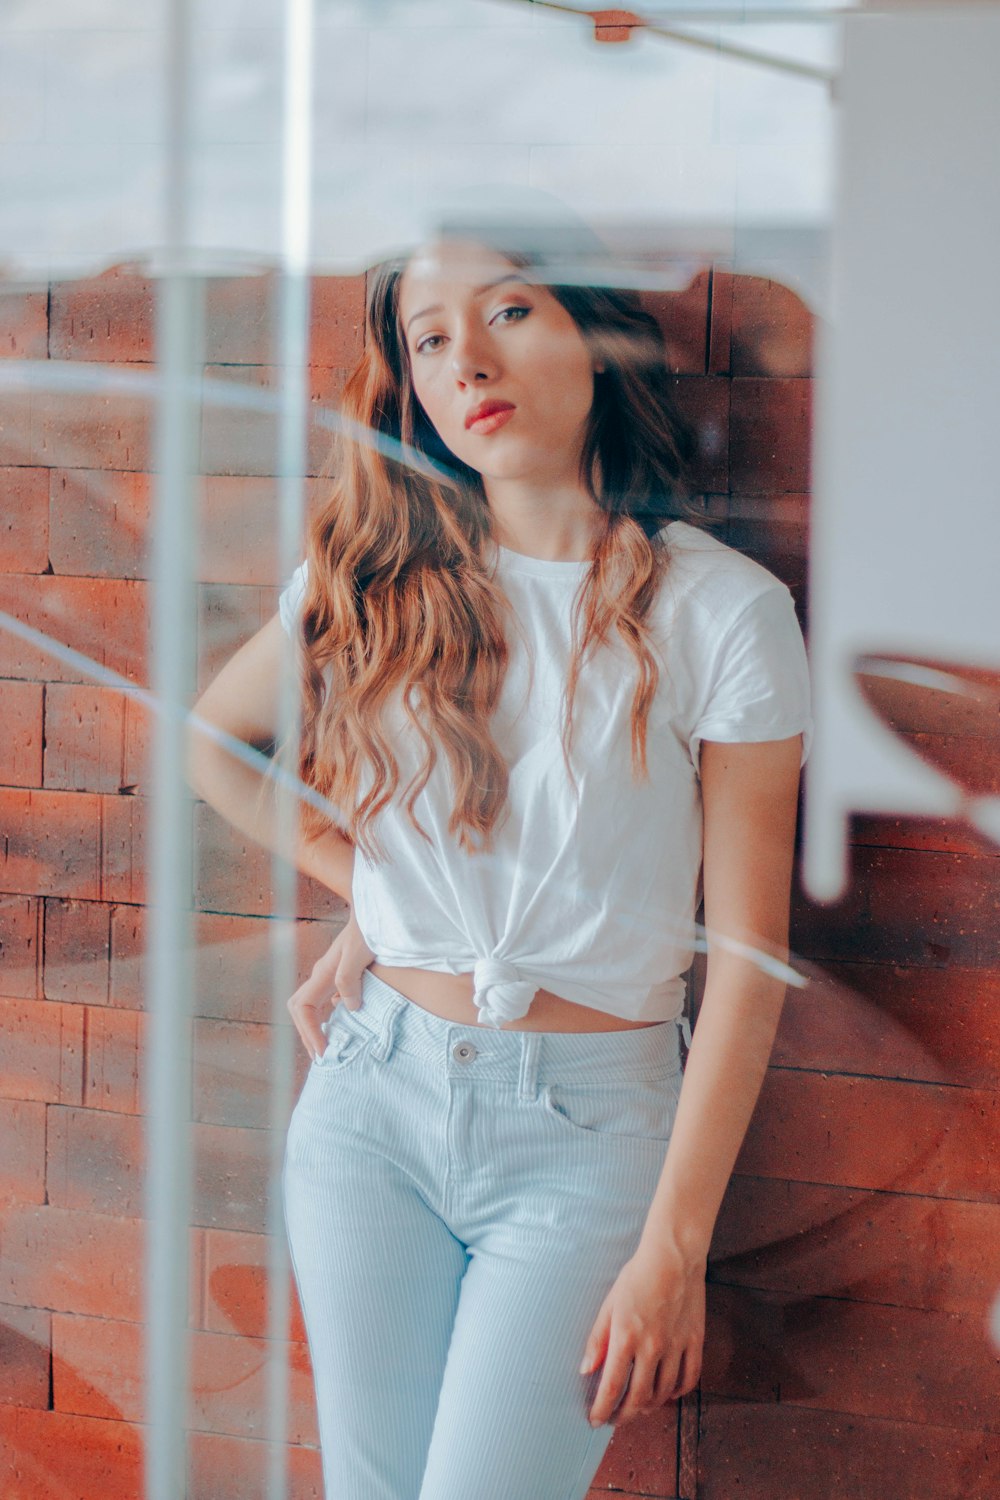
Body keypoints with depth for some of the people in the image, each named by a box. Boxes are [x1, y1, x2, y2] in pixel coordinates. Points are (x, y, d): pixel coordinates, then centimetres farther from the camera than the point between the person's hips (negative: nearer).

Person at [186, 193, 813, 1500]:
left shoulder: (724, 611, -8)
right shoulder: (371, 584, 2)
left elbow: (748, 952, -7)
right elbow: (210, 740, 22)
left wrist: (673, 1248, -10)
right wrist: (360, 890, 8)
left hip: (589, 1123, -3)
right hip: (376, 1094, 3)